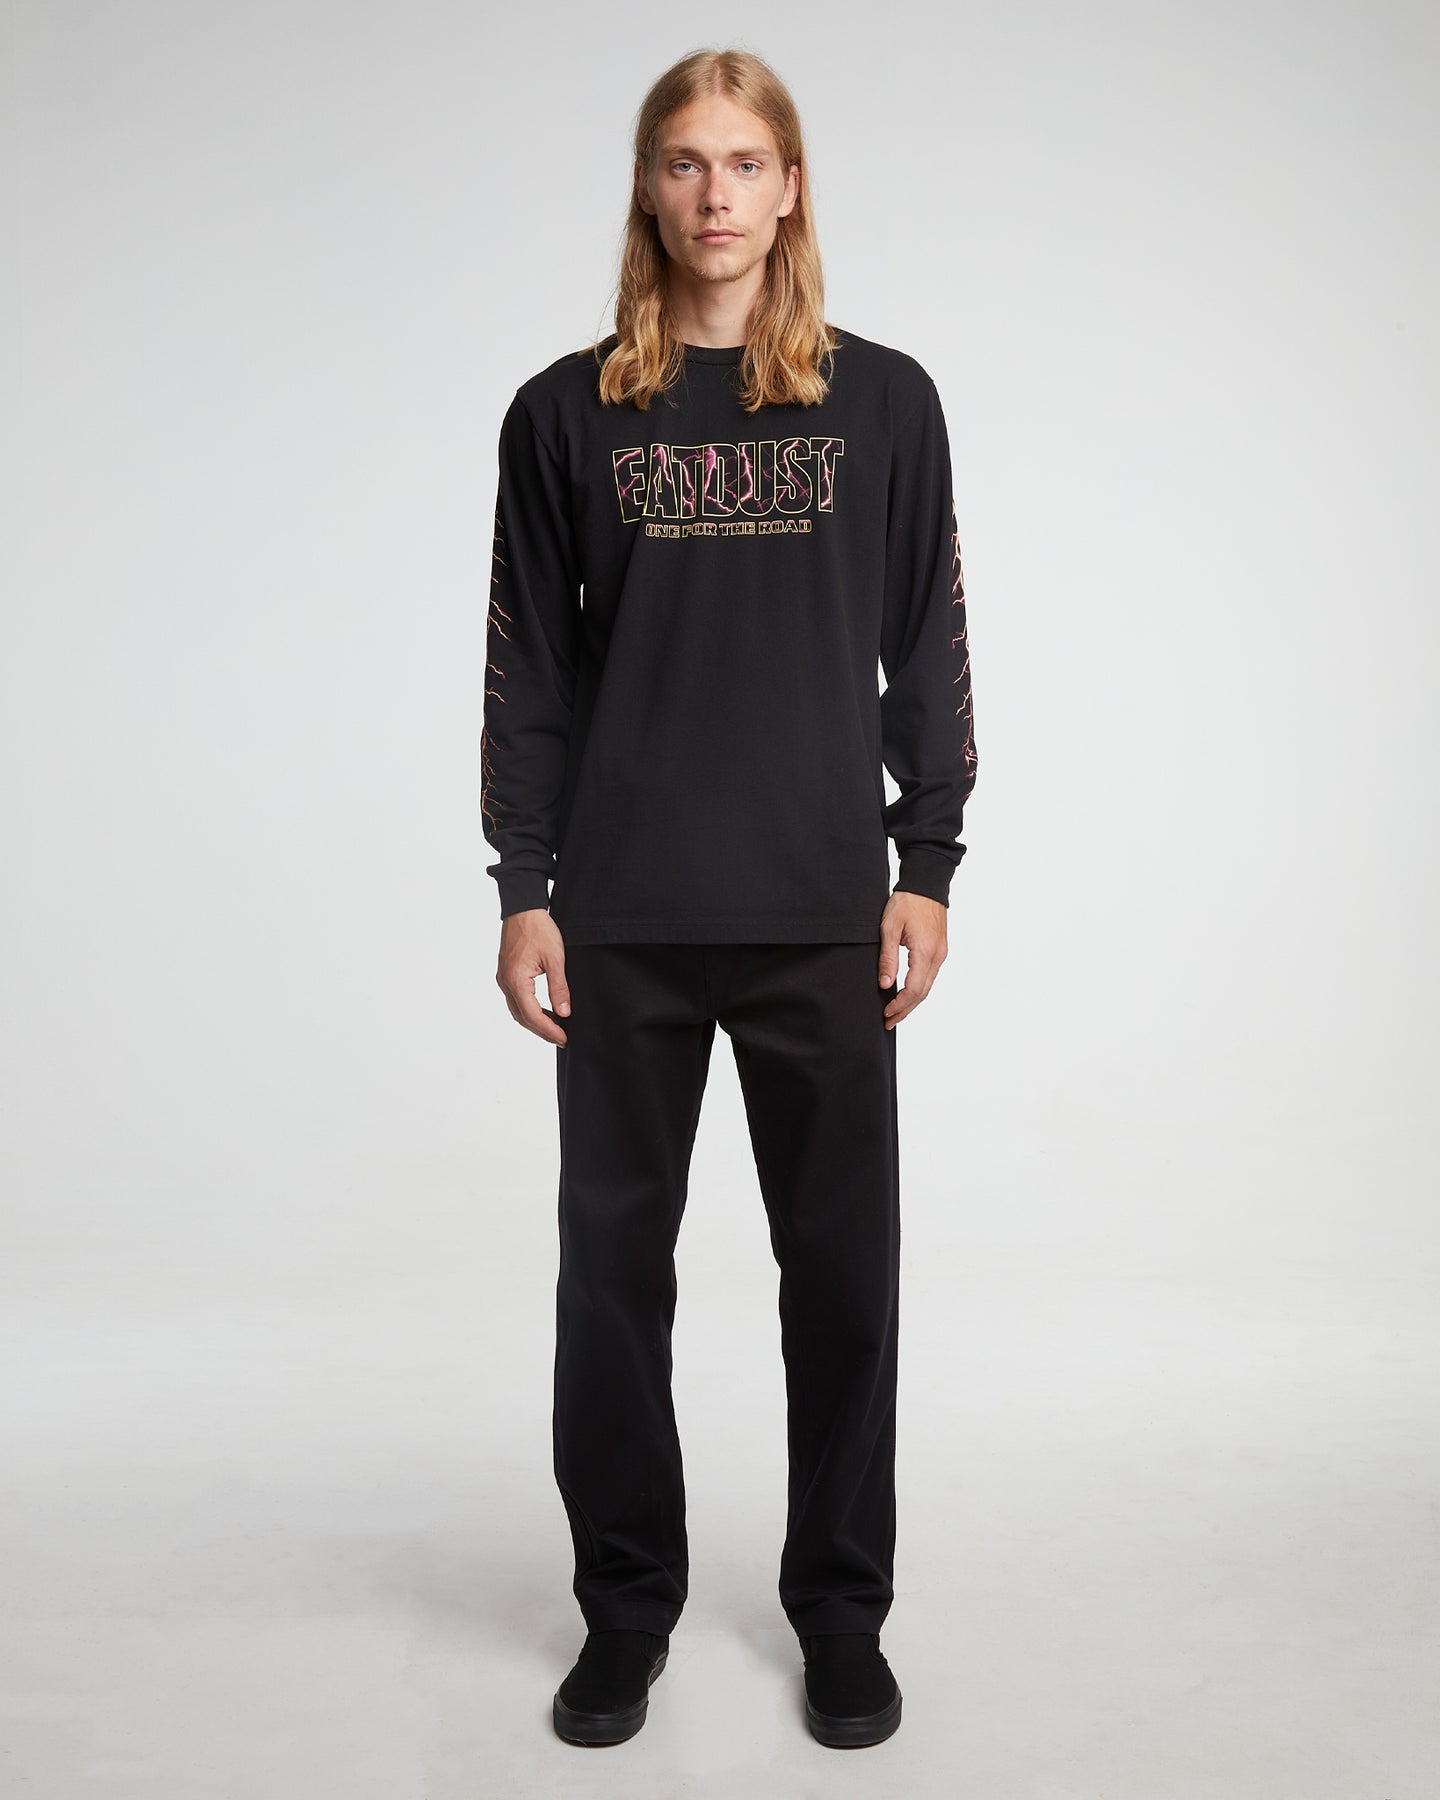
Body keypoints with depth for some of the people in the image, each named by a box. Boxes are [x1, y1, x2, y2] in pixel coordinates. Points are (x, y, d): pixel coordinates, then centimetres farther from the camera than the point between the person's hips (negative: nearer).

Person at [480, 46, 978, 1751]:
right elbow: (527, 669, 5)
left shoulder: (882, 402, 5)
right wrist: (523, 888, -1)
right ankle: (627, 1603, 27)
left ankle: (842, 1606, 26)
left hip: (823, 910, 0)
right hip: (624, 919, 1)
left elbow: (930, 651, 6)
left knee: (842, 1260, 7)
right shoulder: (566, 413, 5)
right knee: (613, 1258, 8)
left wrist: (928, 867, -1)